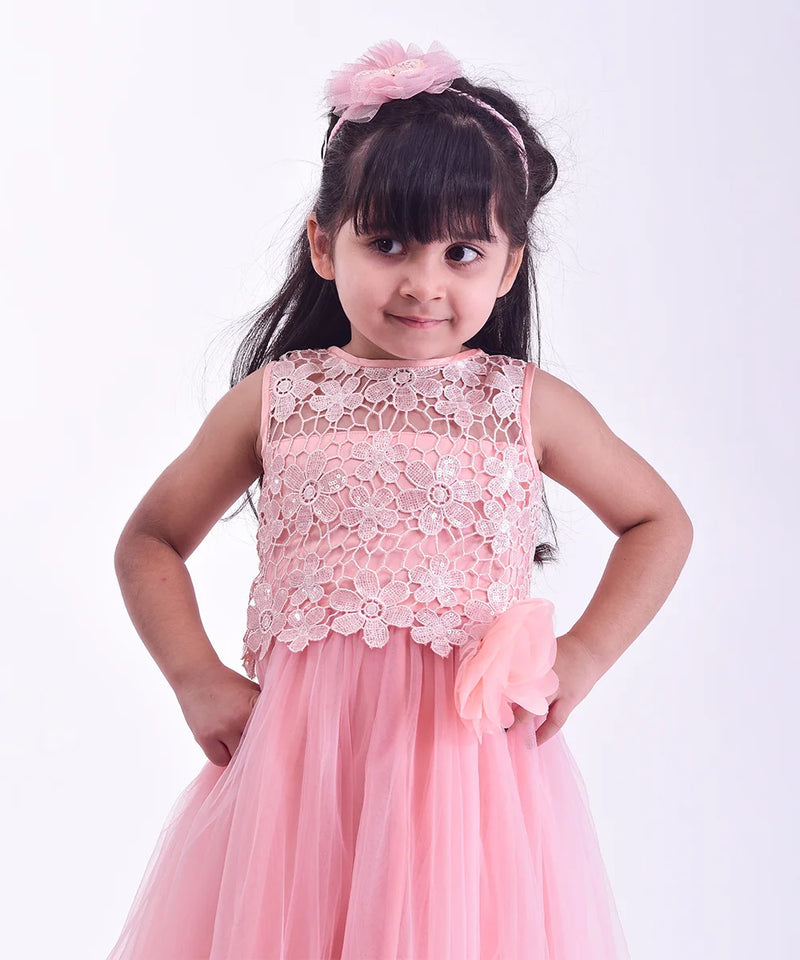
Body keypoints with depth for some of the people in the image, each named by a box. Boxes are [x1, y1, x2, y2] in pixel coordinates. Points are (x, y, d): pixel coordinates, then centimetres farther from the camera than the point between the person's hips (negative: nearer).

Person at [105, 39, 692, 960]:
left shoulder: (530, 404, 1)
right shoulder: (273, 399, 2)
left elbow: (659, 520, 13)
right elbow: (148, 543, 12)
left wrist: (581, 657, 2)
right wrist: (196, 678, 0)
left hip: (472, 756, 0)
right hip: (294, 757, 1)